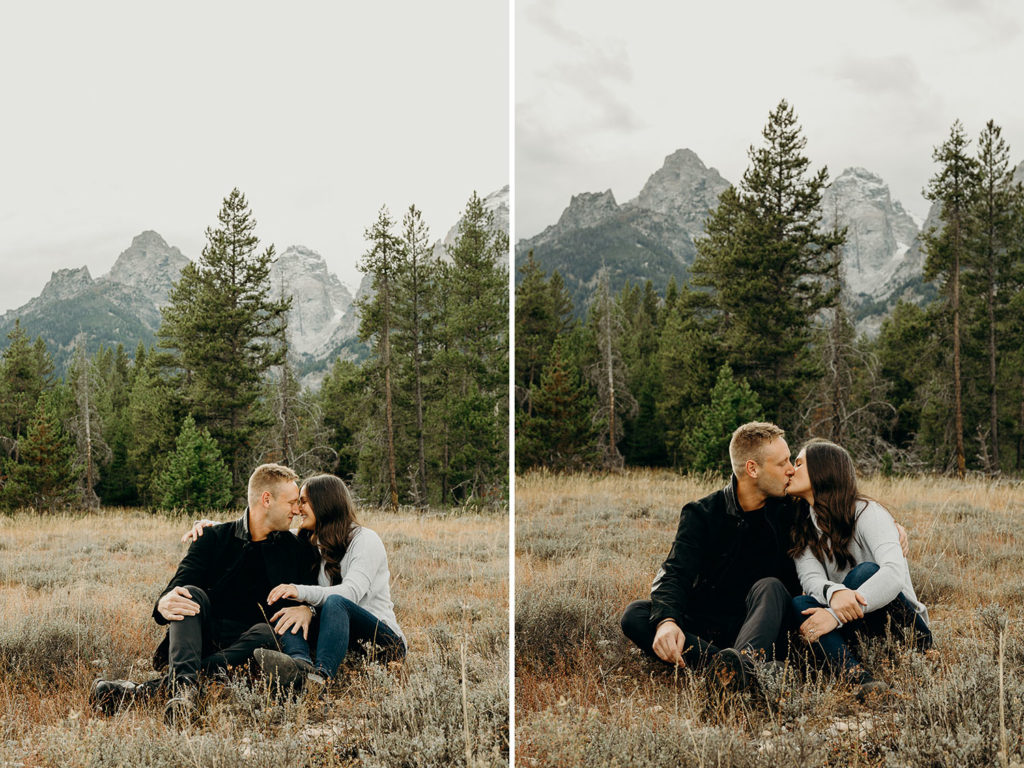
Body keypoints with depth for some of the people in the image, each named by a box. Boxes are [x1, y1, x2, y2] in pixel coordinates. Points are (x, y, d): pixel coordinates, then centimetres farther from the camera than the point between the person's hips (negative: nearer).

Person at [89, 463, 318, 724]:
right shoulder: (215, 538, 7)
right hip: (203, 635, 1)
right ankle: (183, 685, -53)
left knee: (268, 632, -34)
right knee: (191, 594, -27)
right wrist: (164, 603, -29)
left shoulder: (294, 549, 13)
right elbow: (180, 583, -5)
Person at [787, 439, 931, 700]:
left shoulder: (868, 513, -11)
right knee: (799, 604, -24)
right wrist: (834, 593, -35)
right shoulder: (802, 529, 8)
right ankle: (861, 679, -44)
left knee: (865, 572, -31)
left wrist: (836, 615, -37)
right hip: (857, 627, 5)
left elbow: (894, 574, -28)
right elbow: (810, 578, -10)